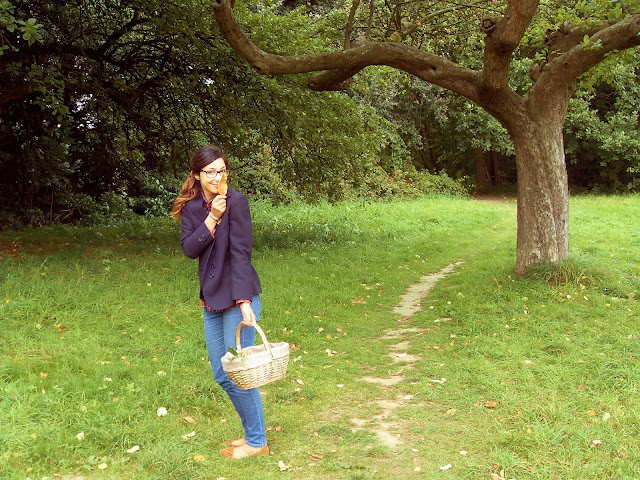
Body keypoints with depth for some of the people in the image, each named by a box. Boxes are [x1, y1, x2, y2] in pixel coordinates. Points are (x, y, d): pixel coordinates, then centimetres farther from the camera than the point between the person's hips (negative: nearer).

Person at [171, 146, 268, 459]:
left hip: (238, 297, -7)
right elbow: (189, 249, -7)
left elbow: (241, 253, -18)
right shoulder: (191, 207, 5)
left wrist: (244, 301, -24)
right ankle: (252, 431, 30)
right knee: (221, 375, 13)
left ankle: (256, 442, 14)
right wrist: (211, 219, -19)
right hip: (211, 300, 7)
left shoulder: (236, 201, -12)